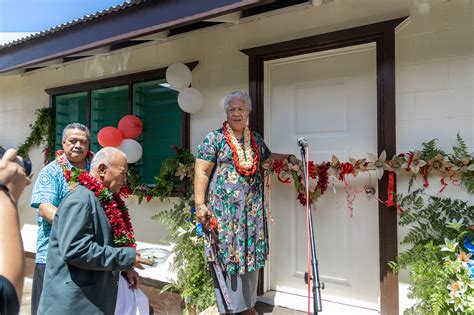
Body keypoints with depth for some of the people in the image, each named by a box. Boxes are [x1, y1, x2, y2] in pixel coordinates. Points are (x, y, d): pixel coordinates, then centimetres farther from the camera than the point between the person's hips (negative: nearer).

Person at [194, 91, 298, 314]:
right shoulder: (214, 138, -4)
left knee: (251, 254, 12)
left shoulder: (255, 139, 12)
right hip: (223, 209, -5)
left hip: (252, 210, 5)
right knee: (226, 254, 2)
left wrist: (288, 157, 23)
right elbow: (202, 172, -10)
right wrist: (200, 204, -17)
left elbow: (267, 158, 32)